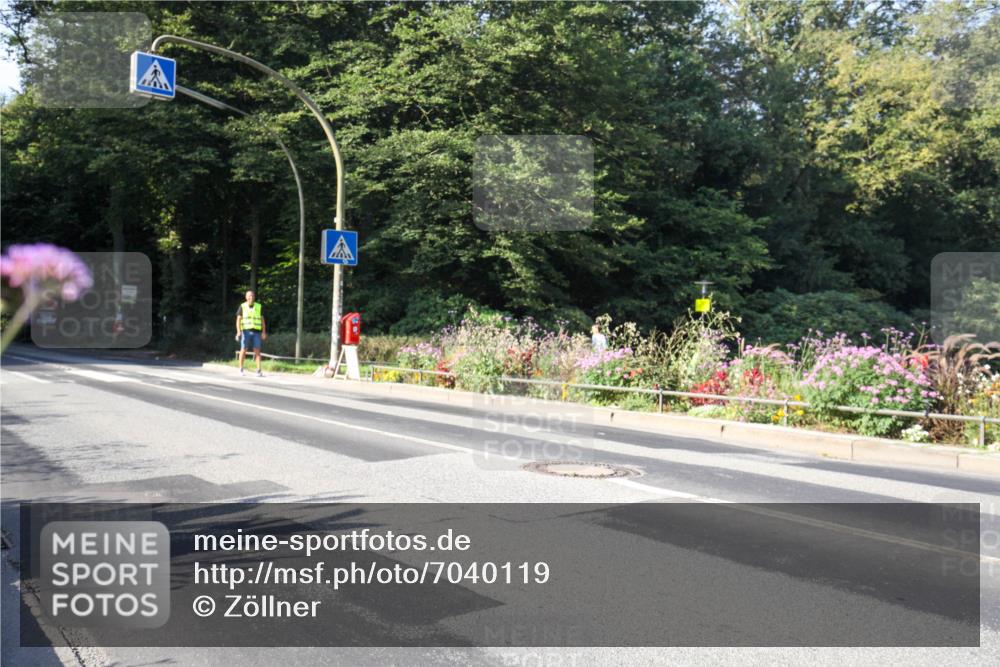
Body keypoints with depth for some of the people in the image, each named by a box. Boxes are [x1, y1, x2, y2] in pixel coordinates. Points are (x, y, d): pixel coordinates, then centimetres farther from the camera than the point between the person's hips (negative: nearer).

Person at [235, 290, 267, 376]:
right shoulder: (242, 306, 2)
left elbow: (262, 320, 9)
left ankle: (259, 371, -10)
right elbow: (238, 320, -2)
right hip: (246, 331, -1)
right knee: (243, 350, 2)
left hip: (256, 332, 1)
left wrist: (264, 332, -1)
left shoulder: (259, 307, 8)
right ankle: (241, 369, 15)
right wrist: (238, 331, -15)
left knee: (257, 350, -7)